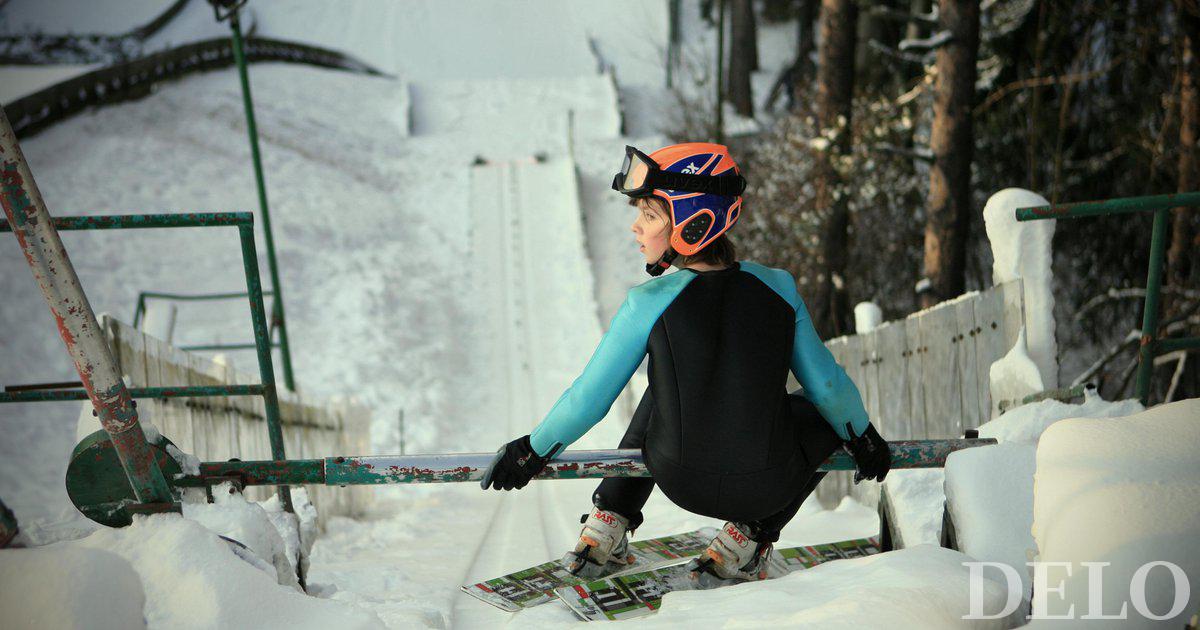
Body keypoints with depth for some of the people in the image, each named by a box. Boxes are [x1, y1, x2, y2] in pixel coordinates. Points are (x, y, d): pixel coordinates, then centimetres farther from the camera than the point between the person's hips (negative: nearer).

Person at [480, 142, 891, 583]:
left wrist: (534, 449, 12)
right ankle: (746, 541, 16)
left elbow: (589, 399, -6)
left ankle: (607, 528, 25)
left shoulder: (650, 303, -13)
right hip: (768, 487, -1)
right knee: (823, 414, 29)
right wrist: (863, 438, 23)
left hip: (681, 482, 1)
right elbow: (826, 384, 3)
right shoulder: (778, 287, -7)